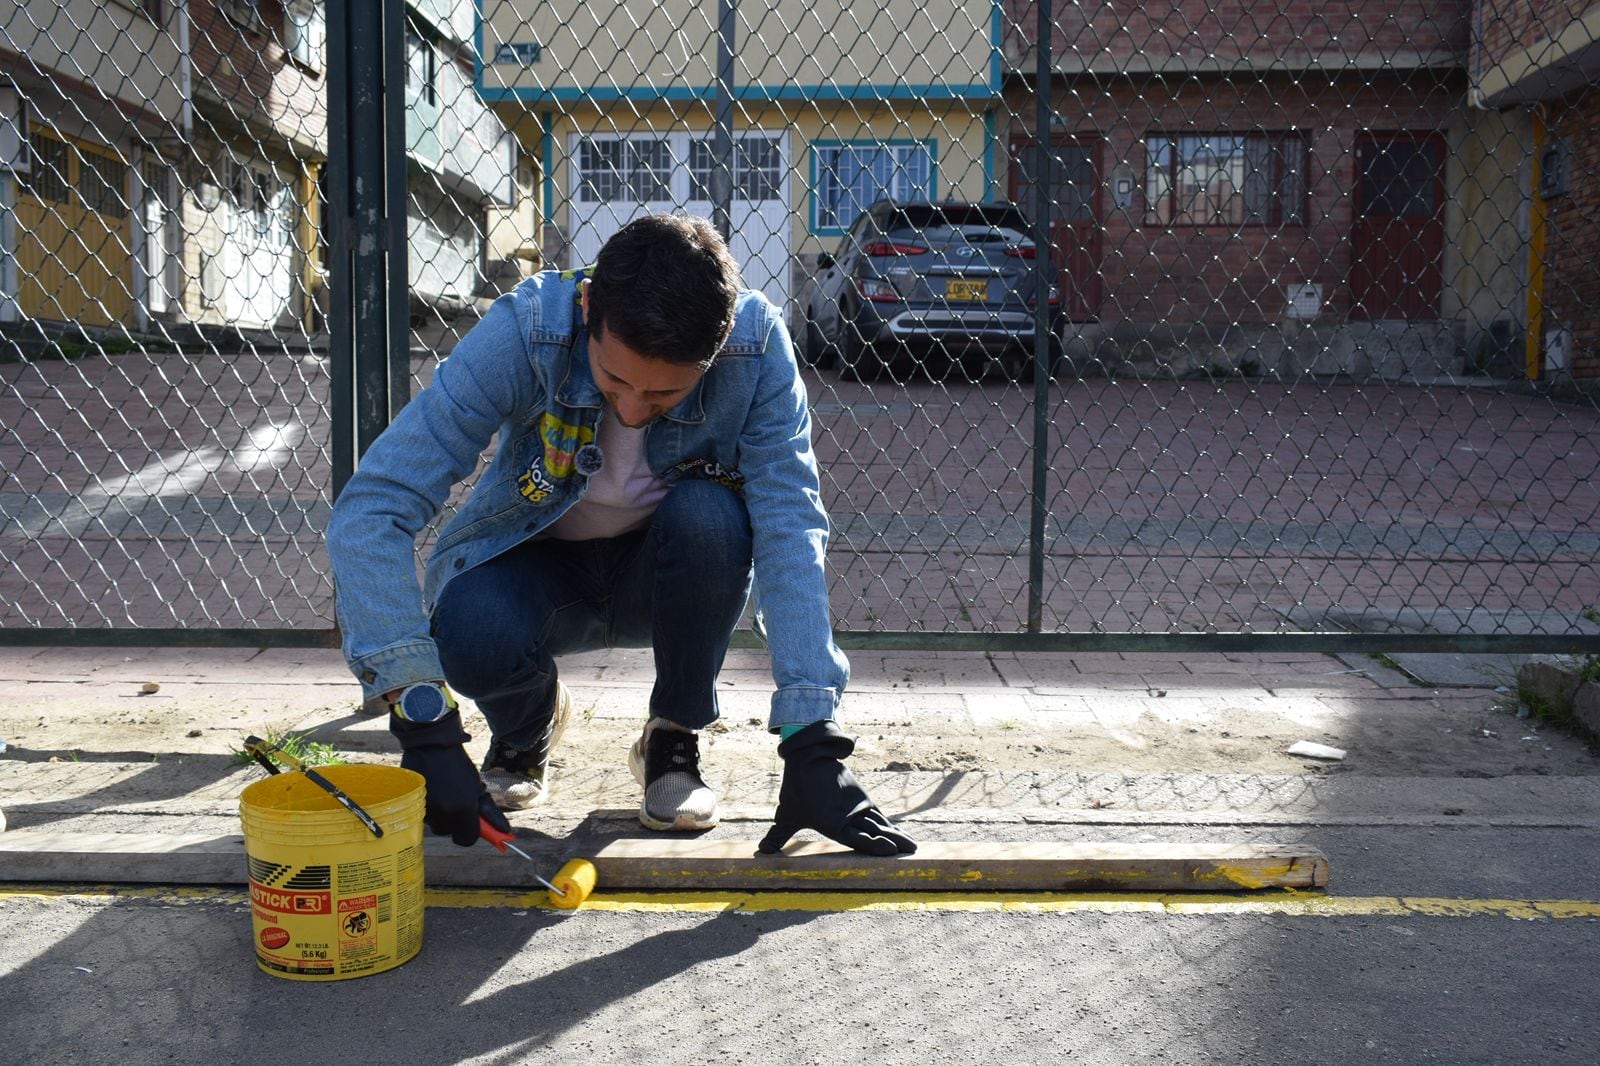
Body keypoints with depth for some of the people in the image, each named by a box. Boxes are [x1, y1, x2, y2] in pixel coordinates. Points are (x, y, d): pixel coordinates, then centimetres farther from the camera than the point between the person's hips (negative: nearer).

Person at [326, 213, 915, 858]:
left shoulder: (757, 346, -26)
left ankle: (673, 741, -6)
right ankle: (527, 724, 5)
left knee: (709, 514, -33)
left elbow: (789, 530, -28)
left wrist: (812, 745, -36)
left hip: (666, 579, 1)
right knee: (469, 631, -33)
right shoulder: (522, 333, -30)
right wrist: (425, 730, -41)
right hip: (537, 568, 0)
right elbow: (368, 511, -33)